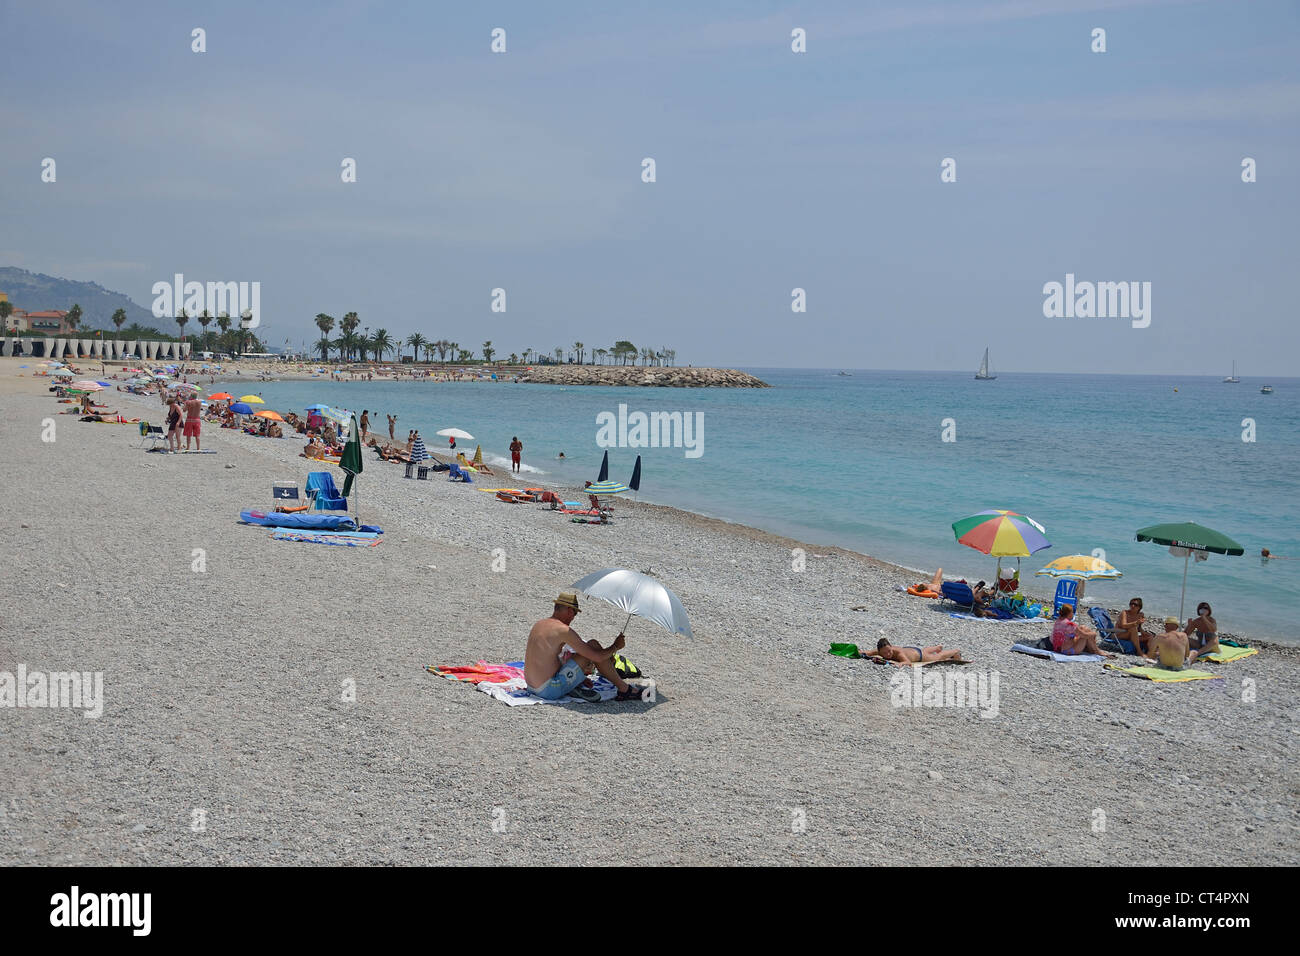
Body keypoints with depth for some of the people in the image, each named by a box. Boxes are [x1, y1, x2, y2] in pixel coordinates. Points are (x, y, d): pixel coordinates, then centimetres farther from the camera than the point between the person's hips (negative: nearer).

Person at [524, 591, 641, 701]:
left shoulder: (538, 625, 11)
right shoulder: (564, 630, -15)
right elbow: (597, 657, -14)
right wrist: (616, 646, 4)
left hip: (531, 687, 9)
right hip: (550, 691, -9)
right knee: (593, 646, -4)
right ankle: (624, 690, 6)